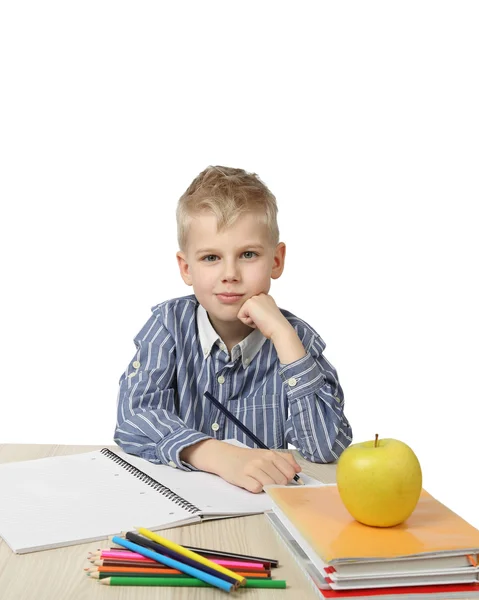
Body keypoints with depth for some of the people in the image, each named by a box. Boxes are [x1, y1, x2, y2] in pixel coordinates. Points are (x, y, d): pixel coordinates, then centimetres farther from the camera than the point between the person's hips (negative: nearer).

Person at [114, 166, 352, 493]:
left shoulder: (295, 339, -6)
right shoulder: (171, 324, -4)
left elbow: (329, 448, -16)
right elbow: (134, 416, -16)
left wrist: (282, 335, -21)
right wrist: (223, 457, -31)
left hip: (259, 506, 0)